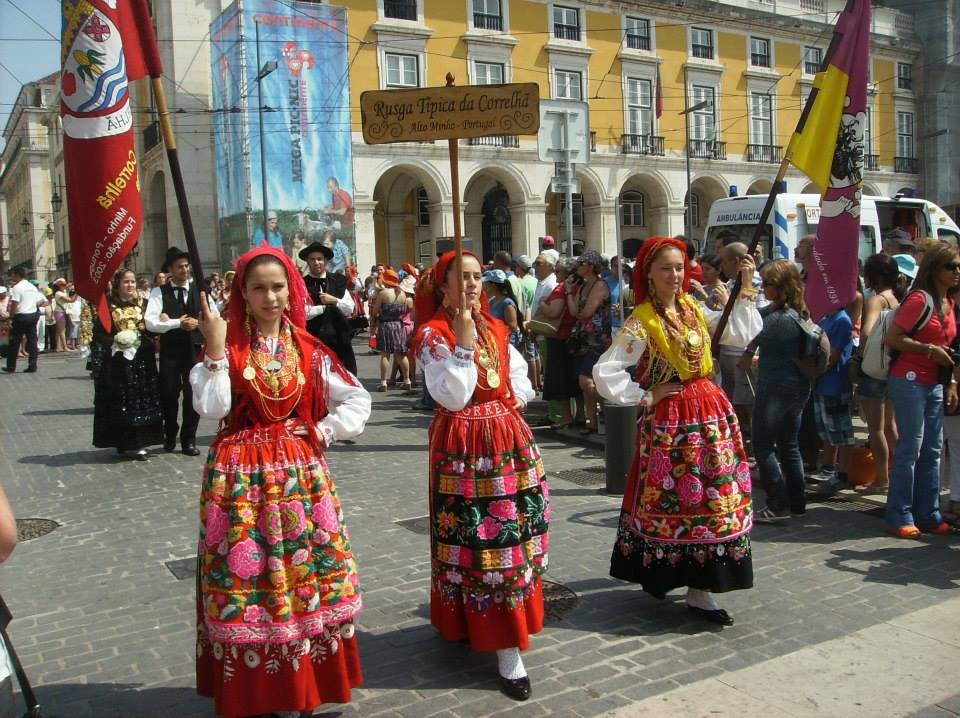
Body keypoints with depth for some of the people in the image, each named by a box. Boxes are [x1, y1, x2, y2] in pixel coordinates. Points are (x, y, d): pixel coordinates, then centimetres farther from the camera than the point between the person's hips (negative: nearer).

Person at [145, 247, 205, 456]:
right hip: (169, 351, -1)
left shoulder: (199, 289, 7)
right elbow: (150, 322, -13)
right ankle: (170, 434, 29)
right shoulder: (159, 292, -1)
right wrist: (178, 323, -18)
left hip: (194, 349, 1)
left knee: (193, 393, 3)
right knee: (169, 394, 6)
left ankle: (189, 439, 16)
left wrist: (196, 323, -13)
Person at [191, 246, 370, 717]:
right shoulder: (225, 347, -3)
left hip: (299, 474, 3)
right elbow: (211, 408, -17)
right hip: (241, 477, -2)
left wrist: (323, 432, -2)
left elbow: (358, 400, 8)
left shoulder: (309, 350, 3)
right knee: (247, 576, 2)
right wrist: (216, 347, -20)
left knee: (306, 572, 8)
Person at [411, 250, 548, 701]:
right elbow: (452, 397, -20)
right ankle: (507, 650, 2)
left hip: (508, 438, 8)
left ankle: (501, 628, 31)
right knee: (476, 538, -4)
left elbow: (519, 372, 24)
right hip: (464, 445, -7)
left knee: (513, 532, 12)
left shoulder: (494, 328, 12)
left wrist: (517, 396, 5)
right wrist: (464, 343, -24)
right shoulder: (432, 334, -10)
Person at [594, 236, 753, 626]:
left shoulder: (692, 307, 8)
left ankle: (700, 586, 19)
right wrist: (646, 396, -14)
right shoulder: (642, 321, -14)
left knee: (714, 495, 9)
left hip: (711, 408, 7)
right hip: (670, 418, -7)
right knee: (675, 499, 0)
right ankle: (697, 590, 13)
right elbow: (604, 373, -20)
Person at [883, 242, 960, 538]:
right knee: (910, 448, -6)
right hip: (909, 381, -8)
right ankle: (899, 517, 1)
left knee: (932, 450, 10)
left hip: (935, 384, 8)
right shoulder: (920, 299, -11)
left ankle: (928, 515, 18)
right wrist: (929, 350, -17)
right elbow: (892, 338, -17)